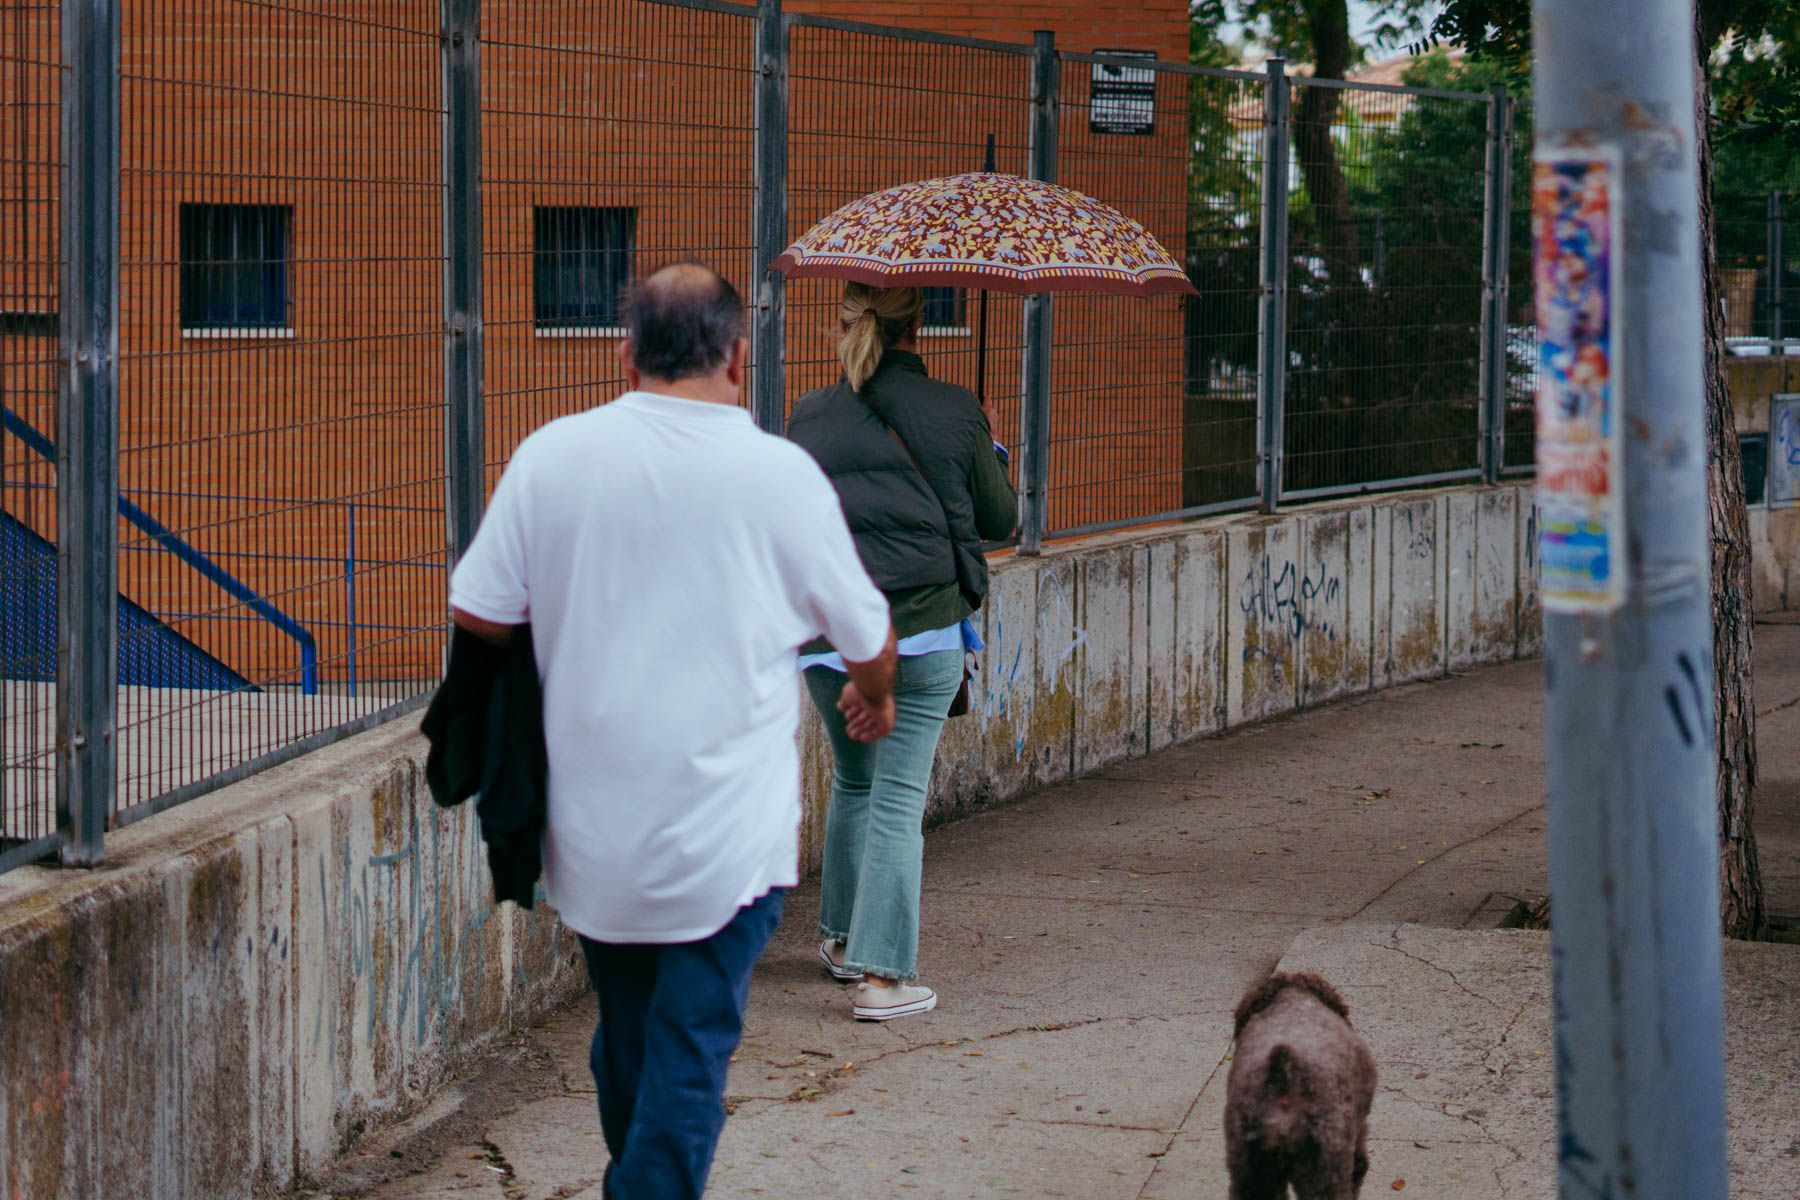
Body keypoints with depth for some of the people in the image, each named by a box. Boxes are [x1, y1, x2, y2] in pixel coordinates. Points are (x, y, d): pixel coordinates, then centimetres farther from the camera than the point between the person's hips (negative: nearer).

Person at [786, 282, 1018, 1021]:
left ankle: (841, 936, 32)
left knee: (853, 784, 23)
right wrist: (993, 453, 26)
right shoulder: (954, 414, -1)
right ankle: (881, 974, -6)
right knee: (898, 800, -2)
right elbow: (1000, 521, 9)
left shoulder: (810, 416, 5)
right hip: (922, 630, -3)